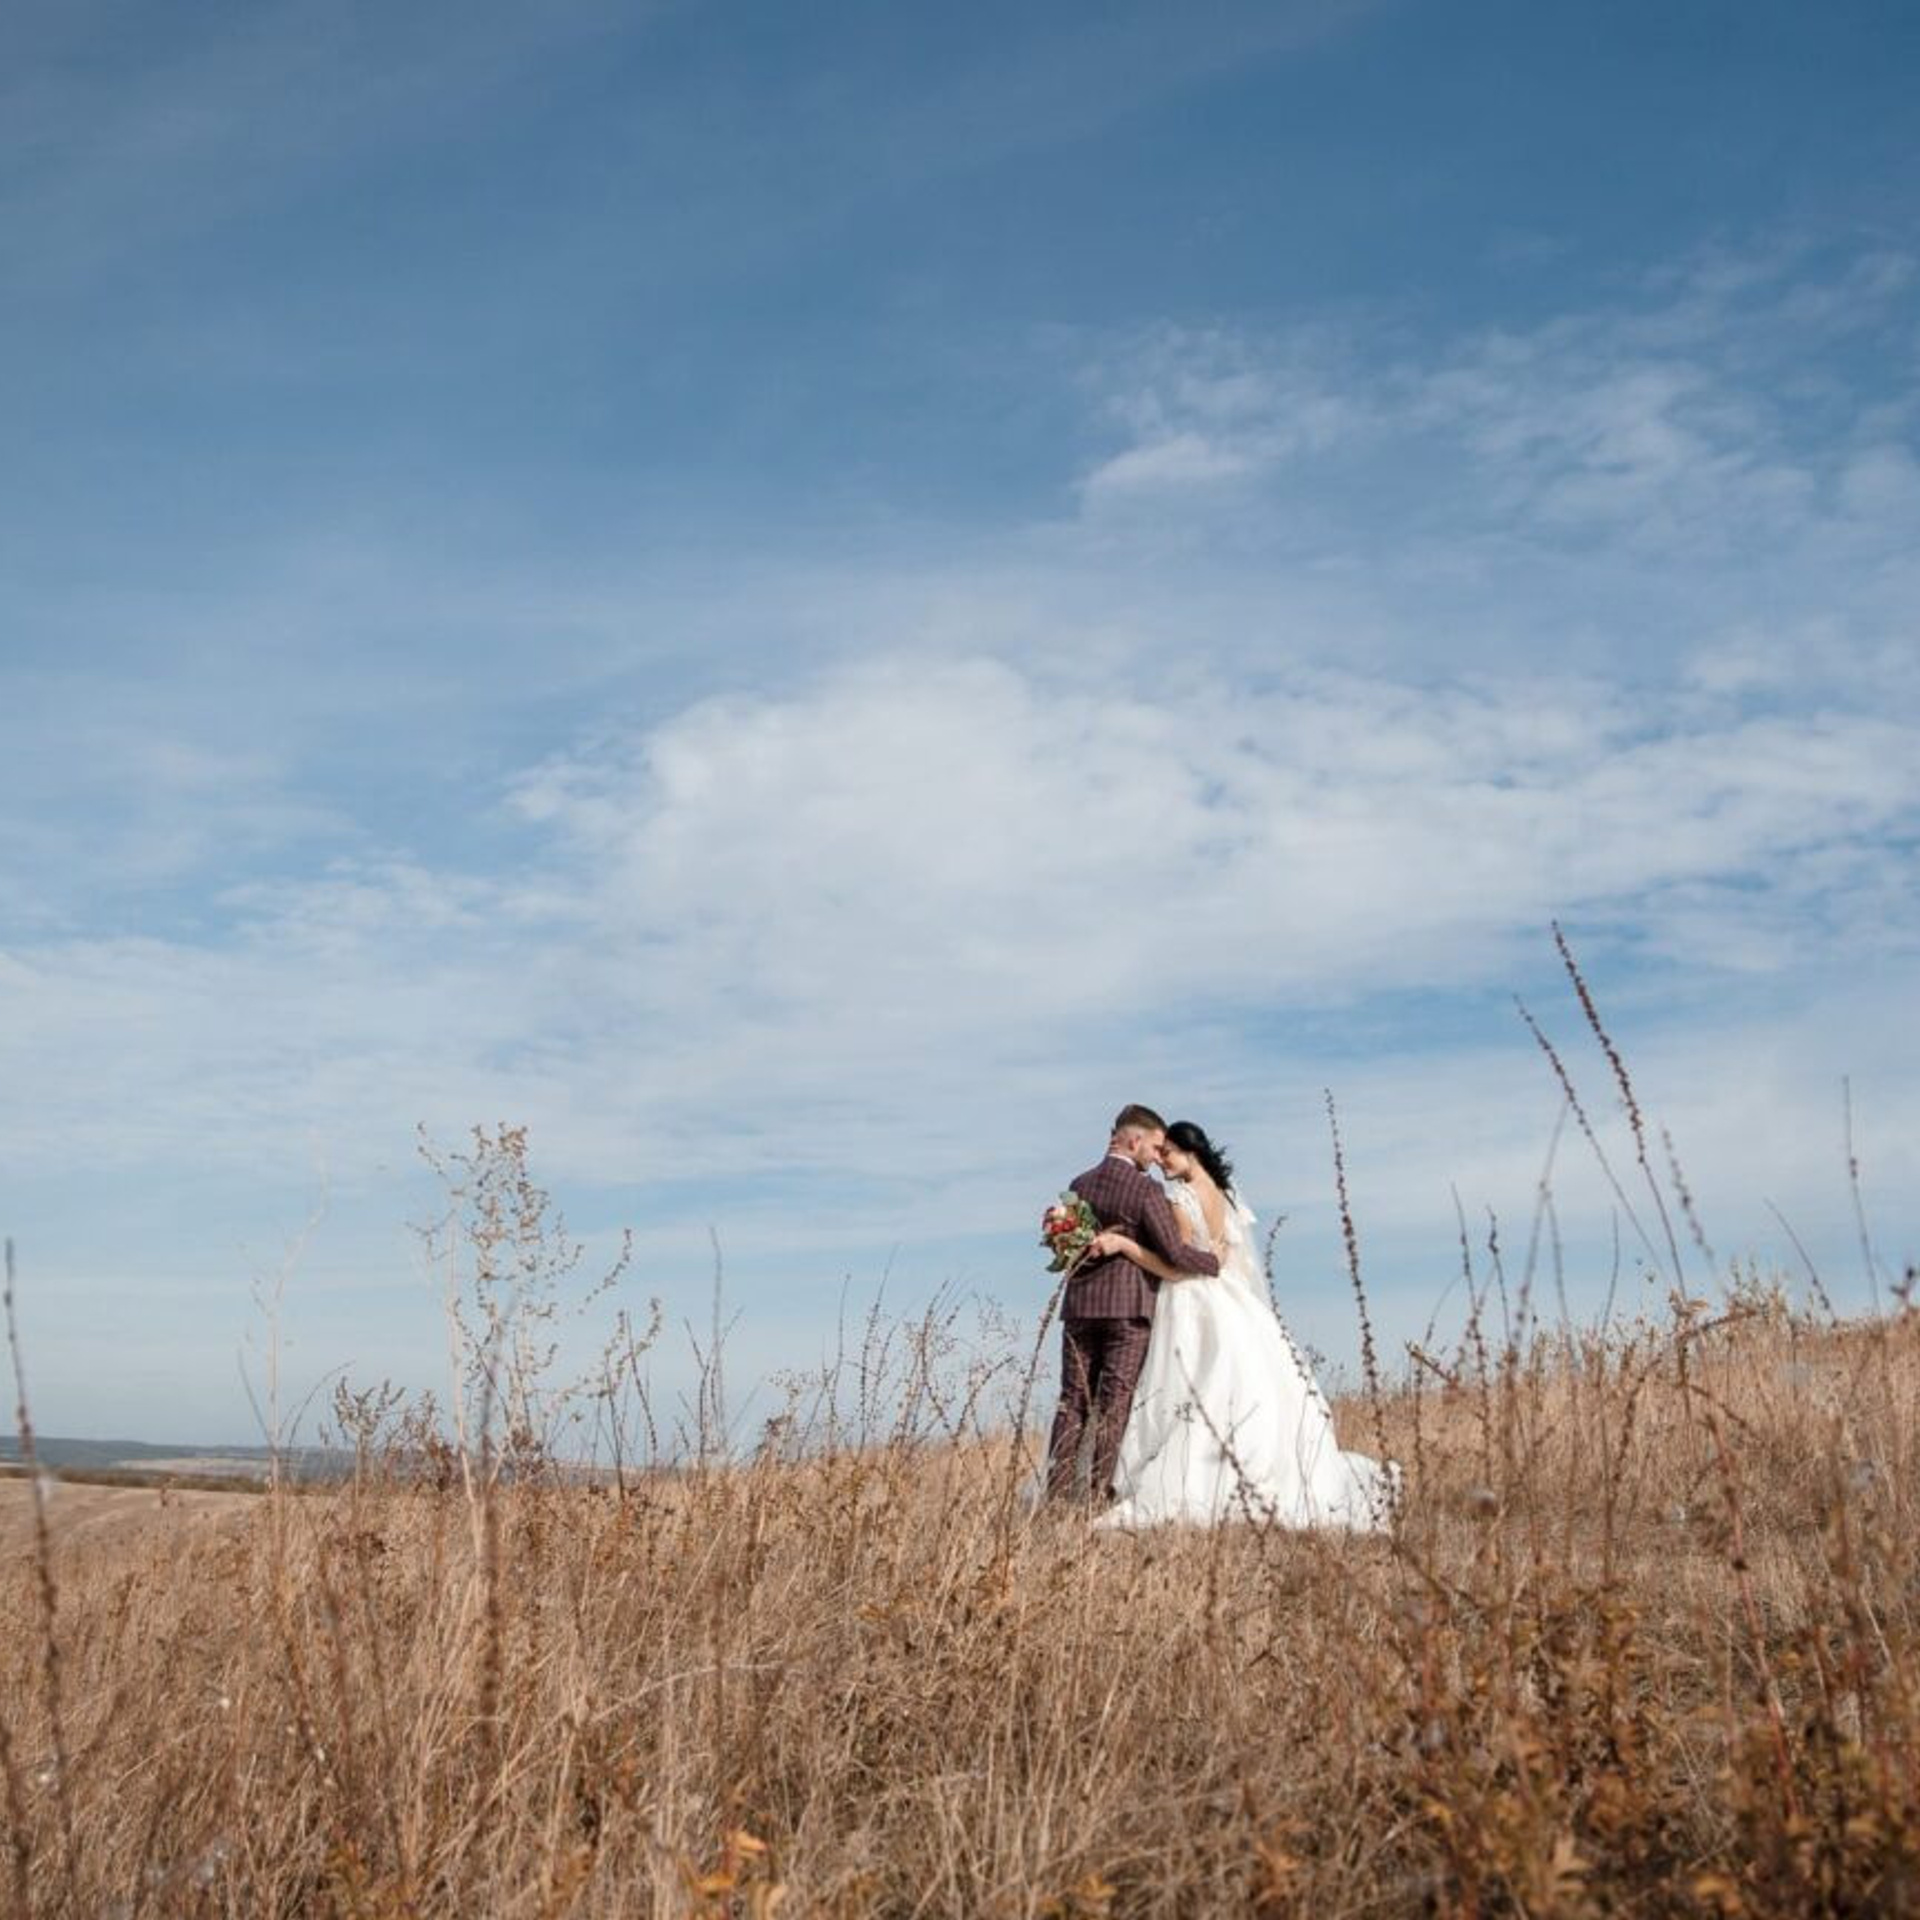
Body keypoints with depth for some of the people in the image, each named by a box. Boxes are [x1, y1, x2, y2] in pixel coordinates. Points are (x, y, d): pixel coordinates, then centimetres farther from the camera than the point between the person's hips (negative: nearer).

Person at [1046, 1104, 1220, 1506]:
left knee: (1072, 1402, 7)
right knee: (1115, 1405, -1)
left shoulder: (1080, 1185, 9)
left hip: (1079, 1304, 5)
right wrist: (1215, 1260, 5)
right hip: (1128, 1306, -5)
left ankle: (1059, 1495, 5)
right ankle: (1101, 1497, -2)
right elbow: (1176, 1254, -12)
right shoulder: (1146, 1190, -9)